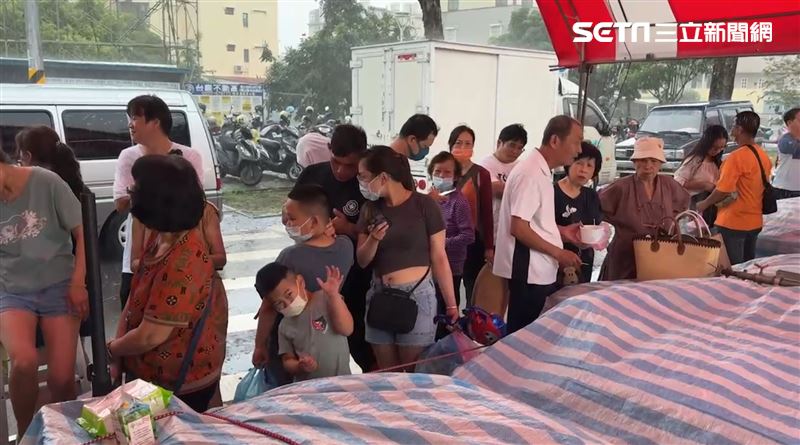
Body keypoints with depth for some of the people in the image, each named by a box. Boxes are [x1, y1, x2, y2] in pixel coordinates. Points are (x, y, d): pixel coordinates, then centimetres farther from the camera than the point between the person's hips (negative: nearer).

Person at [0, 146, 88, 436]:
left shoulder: (46, 182, -7)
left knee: (61, 378, -12)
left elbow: (82, 233, -2)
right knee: (24, 361, -28)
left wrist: (78, 283, -7)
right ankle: (24, 433, -2)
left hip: (57, 286, -1)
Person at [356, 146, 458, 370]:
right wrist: (373, 239, -12)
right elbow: (362, 261, 8)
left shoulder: (424, 205, -8)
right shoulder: (371, 209, 7)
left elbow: (439, 258, -5)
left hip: (417, 295, -5)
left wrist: (451, 304, -6)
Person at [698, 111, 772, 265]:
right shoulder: (763, 156, 6)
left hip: (734, 222, -8)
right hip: (755, 221, 8)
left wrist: (704, 204, -4)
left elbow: (723, 190, -19)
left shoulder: (737, 157, -18)